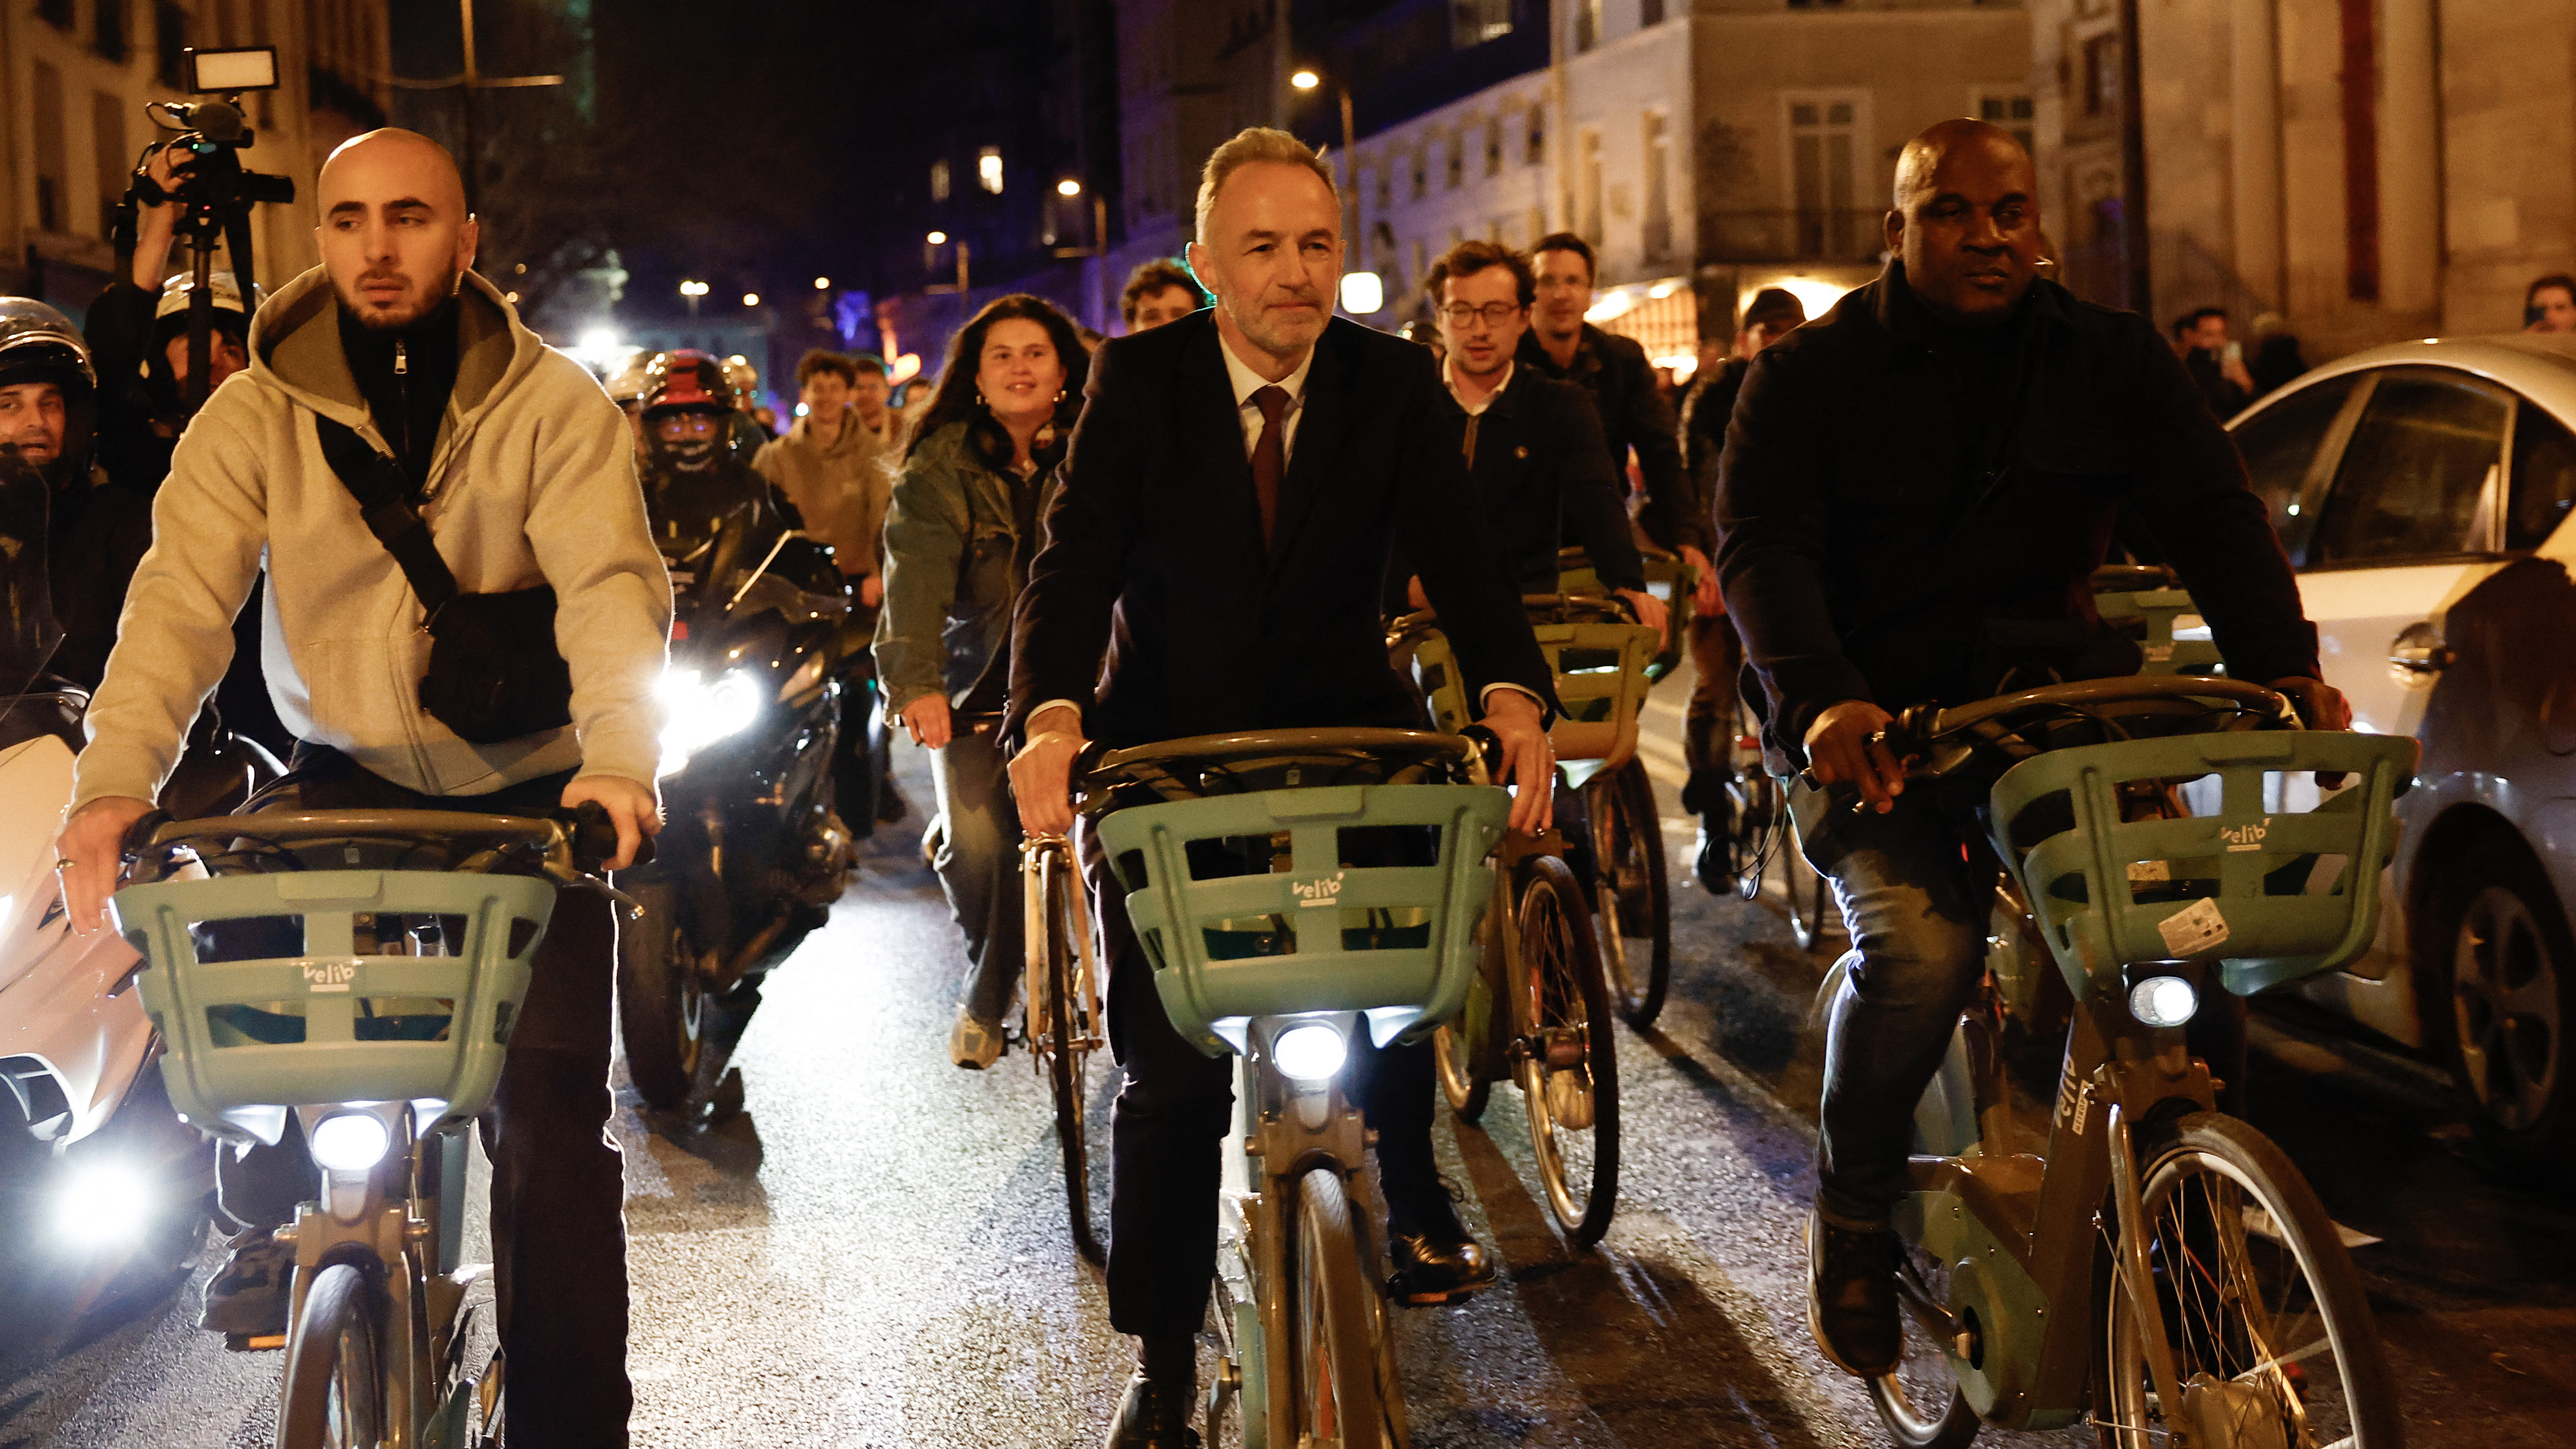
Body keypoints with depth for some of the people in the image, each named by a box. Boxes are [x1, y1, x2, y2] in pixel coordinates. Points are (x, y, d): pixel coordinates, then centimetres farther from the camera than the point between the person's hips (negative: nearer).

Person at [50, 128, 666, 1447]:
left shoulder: (552, 406, -8)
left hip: (530, 792, -2)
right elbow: (183, 592, -16)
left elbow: (610, 583, -21)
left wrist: (617, 754, -40)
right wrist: (116, 777, -33)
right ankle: (273, 1228, 14)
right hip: (348, 777, 2)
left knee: (550, 1119, -8)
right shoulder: (258, 415, -5)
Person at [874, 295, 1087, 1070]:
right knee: (977, 843, -10)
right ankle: (993, 966, 22)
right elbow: (918, 574, -16)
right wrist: (916, 680, -31)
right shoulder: (942, 465, -2)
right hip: (976, 680, -1)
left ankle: (986, 999, 8)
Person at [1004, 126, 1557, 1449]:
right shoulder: (1140, 377, -8)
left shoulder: (1394, 385, -4)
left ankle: (1408, 1190, 16)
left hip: (1340, 733, 2)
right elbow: (1077, 557, -17)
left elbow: (1458, 555, -14)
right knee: (1167, 1069, -2)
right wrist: (1052, 719, -36)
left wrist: (1512, 698, -33)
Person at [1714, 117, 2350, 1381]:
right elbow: (1763, 550, -10)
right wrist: (1821, 700, -30)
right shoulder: (1810, 376, 2)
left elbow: (2212, 514, 0)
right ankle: (1854, 1218, -2)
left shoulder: (2113, 361, 10)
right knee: (1919, 943, -28)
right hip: (1872, 728, -3)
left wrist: (2282, 664, -18)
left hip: (2059, 696, 3)